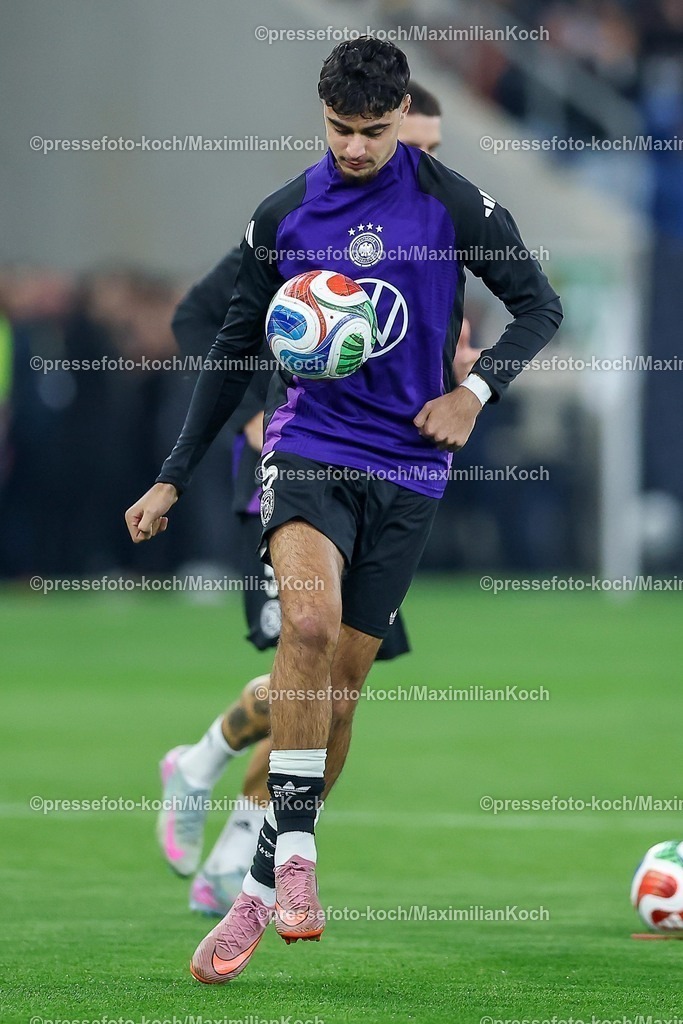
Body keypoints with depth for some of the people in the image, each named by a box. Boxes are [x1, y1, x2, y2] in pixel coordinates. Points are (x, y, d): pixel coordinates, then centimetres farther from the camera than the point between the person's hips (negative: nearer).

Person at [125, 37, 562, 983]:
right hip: (306, 450, 0)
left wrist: (477, 388, -12)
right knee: (309, 621, -28)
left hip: (407, 470, 0)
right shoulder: (284, 216, 3)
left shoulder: (452, 204, -2)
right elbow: (237, 351, 11)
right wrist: (174, 478, 10)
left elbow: (540, 305, 5)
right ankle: (296, 854, -25)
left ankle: (260, 891, 14)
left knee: (341, 681, 2)